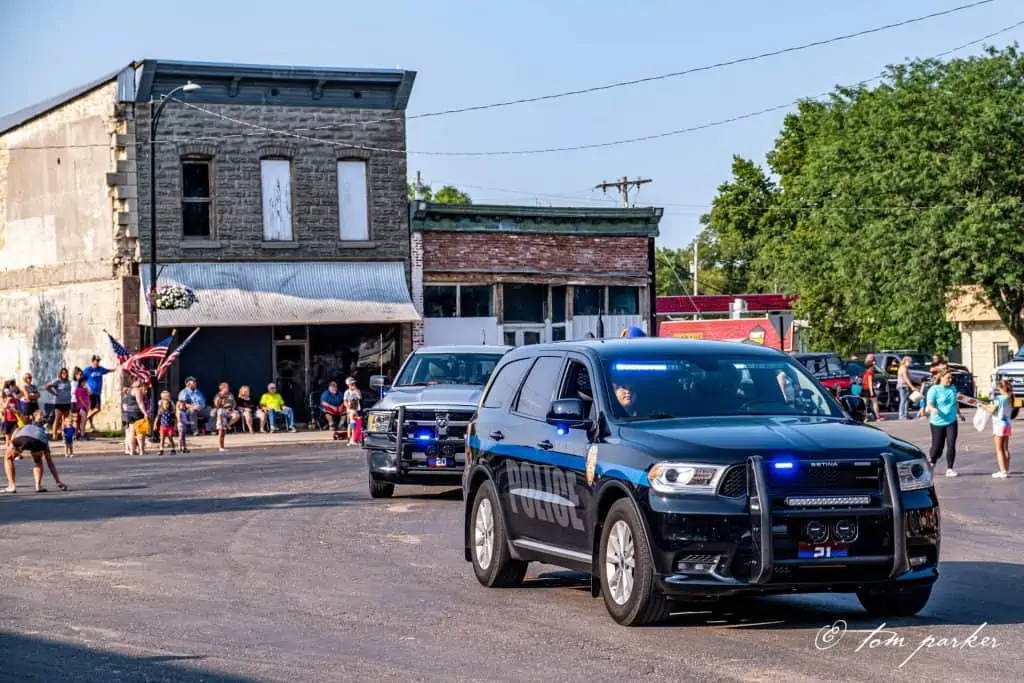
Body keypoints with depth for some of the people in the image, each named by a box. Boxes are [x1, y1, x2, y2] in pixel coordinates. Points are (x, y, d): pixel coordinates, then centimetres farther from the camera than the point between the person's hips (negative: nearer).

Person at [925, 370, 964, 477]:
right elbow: (929, 404, -16)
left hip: (951, 421, 4)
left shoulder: (953, 388, 10)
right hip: (938, 423, -4)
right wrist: (933, 409, -37)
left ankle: (949, 469, -3)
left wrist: (959, 413, 35)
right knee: (937, 447, 2)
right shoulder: (934, 390, -8)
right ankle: (930, 462, 30)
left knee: (951, 445, -8)